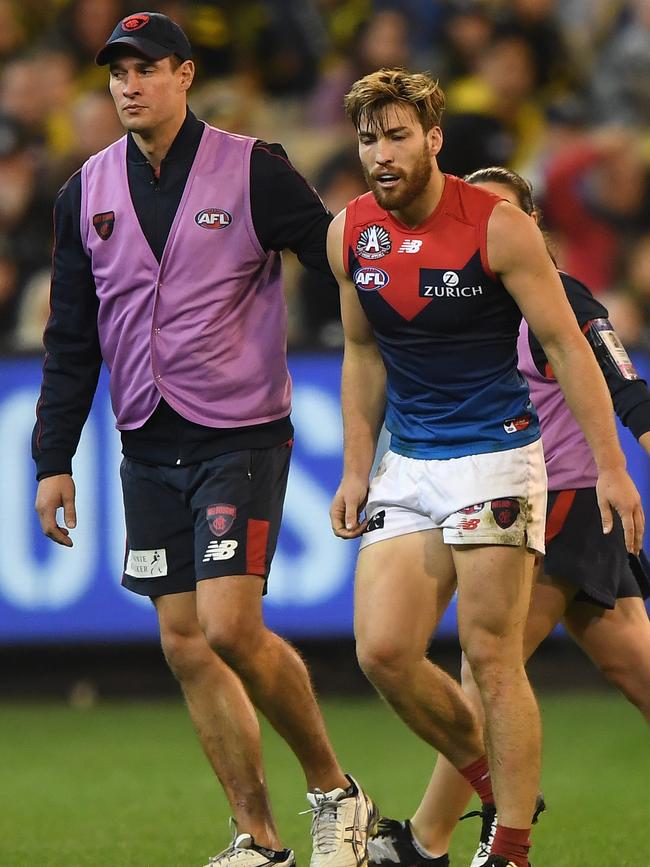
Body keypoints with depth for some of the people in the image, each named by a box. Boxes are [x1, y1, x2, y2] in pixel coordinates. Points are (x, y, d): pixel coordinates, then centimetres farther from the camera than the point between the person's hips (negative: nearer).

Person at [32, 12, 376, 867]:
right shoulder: (87, 193, 9)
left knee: (230, 628, -15)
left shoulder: (252, 170, -5)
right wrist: (53, 459, 9)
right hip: (149, 446, 5)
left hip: (241, 436, -5)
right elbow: (71, 340, 13)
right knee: (185, 645, 2)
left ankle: (334, 789, 5)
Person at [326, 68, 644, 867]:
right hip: (408, 464, 5)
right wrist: (356, 468, 12)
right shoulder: (351, 233, 3)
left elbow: (565, 344, -8)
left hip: (495, 455, -5)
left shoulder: (496, 226, -11)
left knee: (491, 656, -9)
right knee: (383, 652, -7)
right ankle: (494, 783, 15)